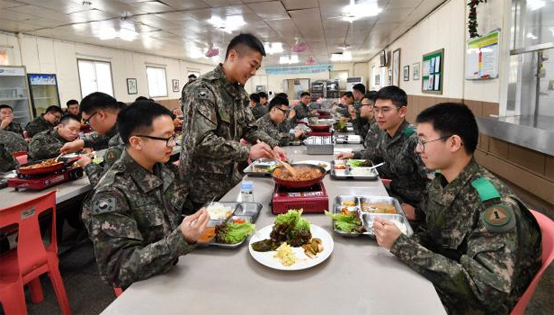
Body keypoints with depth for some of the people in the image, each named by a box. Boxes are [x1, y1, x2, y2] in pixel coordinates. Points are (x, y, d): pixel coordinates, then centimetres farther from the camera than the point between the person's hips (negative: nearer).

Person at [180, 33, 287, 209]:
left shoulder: (239, 91, 6)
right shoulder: (203, 90, -21)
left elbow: (249, 128, 11)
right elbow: (201, 141, -29)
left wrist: (272, 146, -5)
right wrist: (247, 152, -27)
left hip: (231, 176, 8)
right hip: (204, 185, -8)